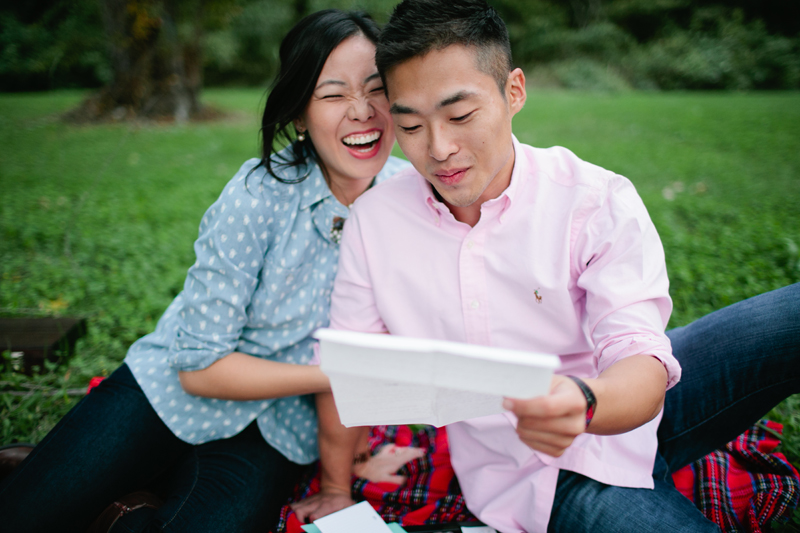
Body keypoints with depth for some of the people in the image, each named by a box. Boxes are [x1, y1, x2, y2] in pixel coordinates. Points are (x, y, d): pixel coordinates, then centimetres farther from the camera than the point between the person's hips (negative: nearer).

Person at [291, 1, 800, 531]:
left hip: (629, 405, 1)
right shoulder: (374, 219, -8)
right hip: (538, 472, 0)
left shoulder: (599, 201, -14)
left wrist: (583, 403, -46)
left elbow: (641, 363, -22)